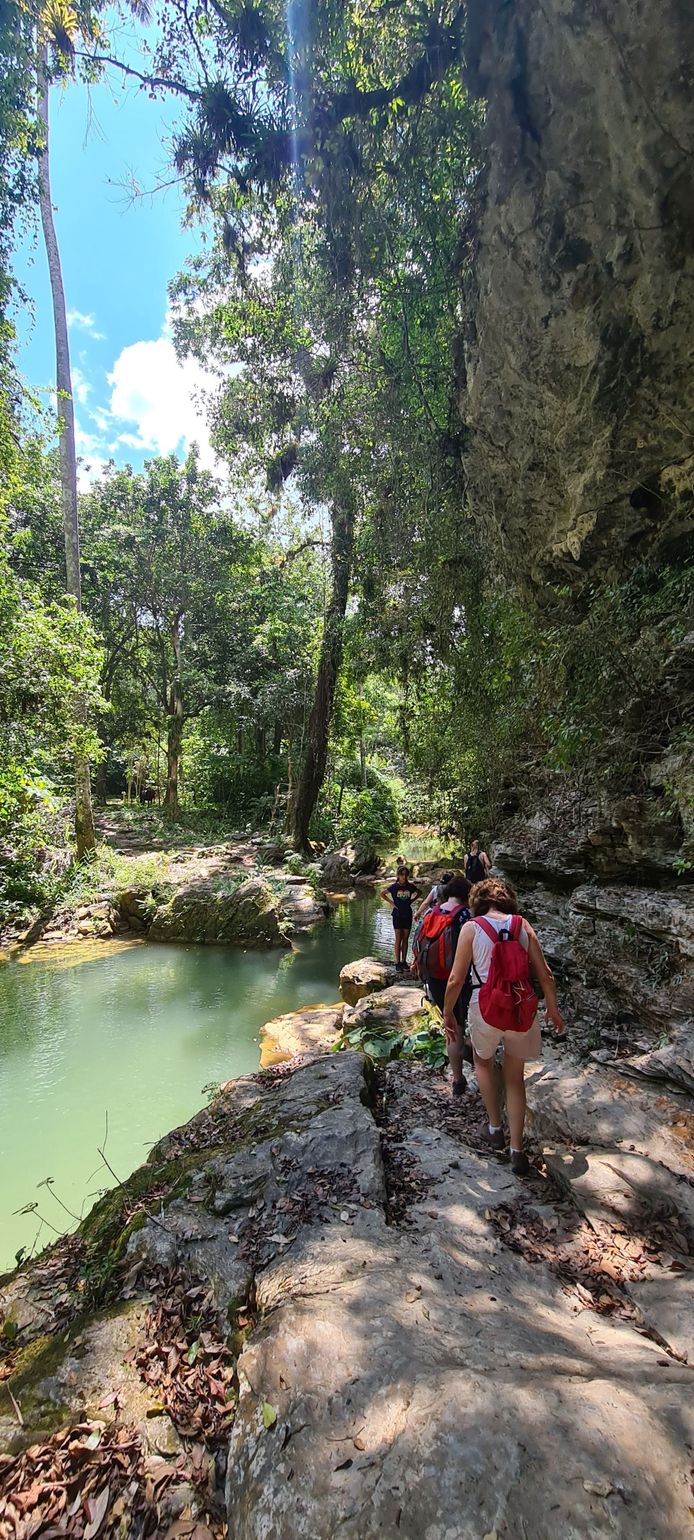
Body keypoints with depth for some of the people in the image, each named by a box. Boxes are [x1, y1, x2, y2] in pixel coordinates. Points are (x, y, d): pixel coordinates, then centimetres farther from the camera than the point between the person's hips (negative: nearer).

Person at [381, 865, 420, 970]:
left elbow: (418, 893, 17)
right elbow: (382, 894, 3)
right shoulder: (394, 886, -9)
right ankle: (397, 962, 5)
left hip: (408, 915, 3)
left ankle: (404, 961, 18)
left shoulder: (410, 886, -2)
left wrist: (411, 900, 4)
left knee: (405, 939, 8)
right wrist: (391, 902, -4)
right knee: (398, 939, 0)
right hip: (397, 915, -3)